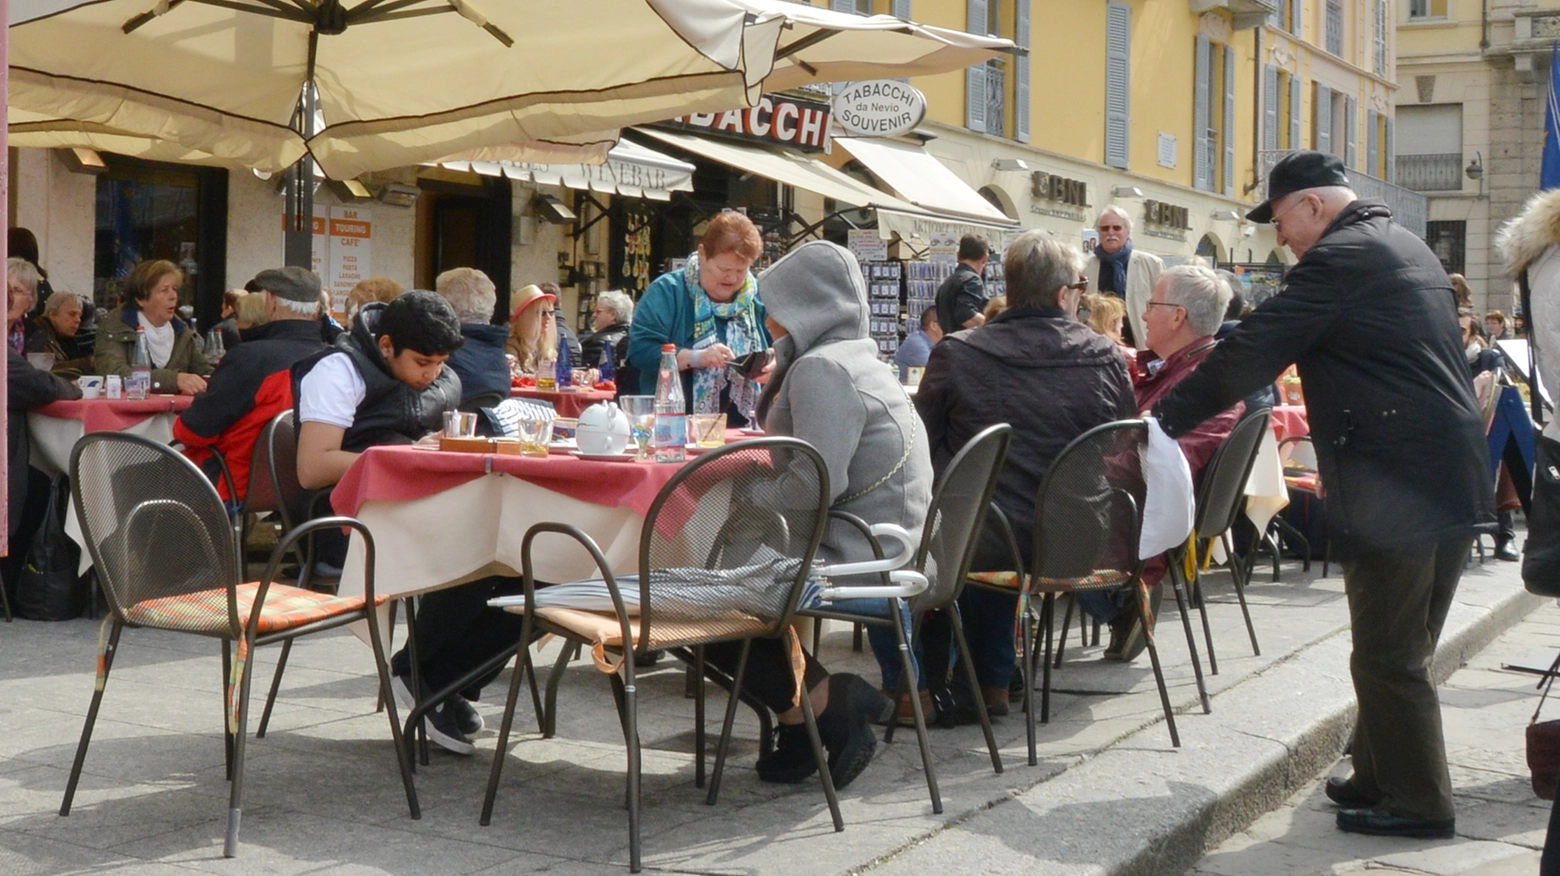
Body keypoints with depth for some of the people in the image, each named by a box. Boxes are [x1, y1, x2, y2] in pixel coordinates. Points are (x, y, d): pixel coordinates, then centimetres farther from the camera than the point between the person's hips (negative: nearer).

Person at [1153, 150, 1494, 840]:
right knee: (1403, 650, 18)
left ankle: (1418, 804, 9)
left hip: (1396, 489, -10)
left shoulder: (1340, 259, -12)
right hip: (1452, 483, 10)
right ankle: (1380, 778, 29)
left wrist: (1158, 421, -10)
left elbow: (1251, 353, -15)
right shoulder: (1405, 247, 18)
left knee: (1388, 659, 0)